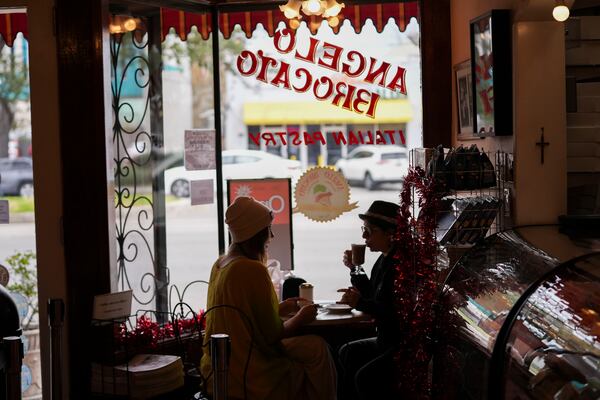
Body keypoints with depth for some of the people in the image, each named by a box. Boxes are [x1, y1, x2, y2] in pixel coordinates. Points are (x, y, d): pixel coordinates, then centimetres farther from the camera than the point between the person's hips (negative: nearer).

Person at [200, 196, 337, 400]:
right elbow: (273, 336, -16)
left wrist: (281, 308, 17)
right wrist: (300, 318, 1)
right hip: (246, 379, -9)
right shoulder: (253, 270, -20)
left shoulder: (220, 264, 6)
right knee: (316, 349, 4)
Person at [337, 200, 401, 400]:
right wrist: (354, 268, 11)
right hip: (388, 341, 11)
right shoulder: (385, 259, 11)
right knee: (347, 353, 12)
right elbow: (373, 297, 21)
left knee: (366, 376, -21)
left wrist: (360, 303, -23)